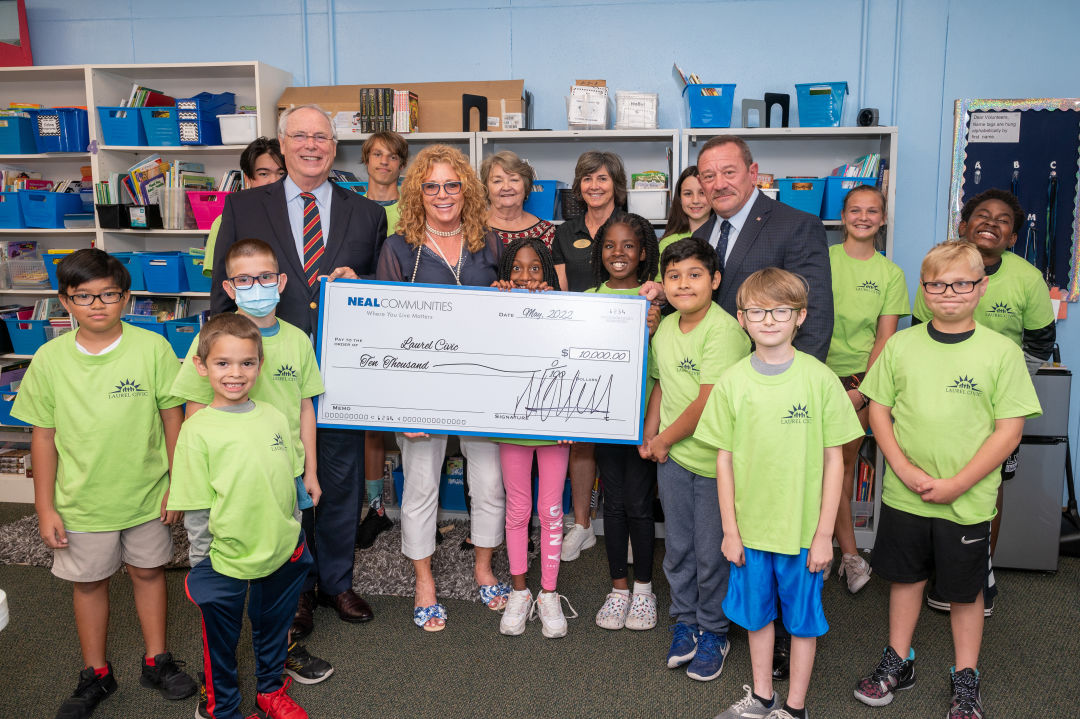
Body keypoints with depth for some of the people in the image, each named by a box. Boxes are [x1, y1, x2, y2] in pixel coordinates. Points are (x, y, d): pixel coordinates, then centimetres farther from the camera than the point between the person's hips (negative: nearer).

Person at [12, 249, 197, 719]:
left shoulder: (152, 348, -11)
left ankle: (156, 661, 35)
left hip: (146, 494, -1)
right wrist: (45, 507, -1)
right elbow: (44, 435, -1)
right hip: (81, 500, 1)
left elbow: (172, 418, -4)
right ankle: (95, 674, 35)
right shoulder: (50, 359, -7)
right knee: (88, 582, 15)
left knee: (148, 571, 15)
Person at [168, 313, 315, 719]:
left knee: (273, 628, 23)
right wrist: (201, 568, -7)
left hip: (281, 555, 4)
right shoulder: (197, 430, -14)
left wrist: (294, 535, 12)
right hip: (224, 563, -4)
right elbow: (195, 511, -10)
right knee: (221, 642, 15)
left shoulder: (274, 418, -2)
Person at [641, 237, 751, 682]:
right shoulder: (665, 327, 5)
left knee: (711, 553, 7)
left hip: (714, 460, -6)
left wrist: (664, 439, -9)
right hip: (672, 457, 6)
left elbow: (708, 402, -21)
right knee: (677, 547, 16)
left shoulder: (724, 331, -19)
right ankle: (685, 622, 35)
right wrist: (650, 434, 6)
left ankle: (713, 632, 27)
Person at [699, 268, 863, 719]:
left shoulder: (820, 379, -10)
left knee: (803, 620, 13)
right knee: (757, 615, 18)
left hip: (804, 528, -2)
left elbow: (834, 460, -5)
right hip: (751, 527, 2)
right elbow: (724, 460, 0)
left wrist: (824, 533, -6)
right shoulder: (732, 382, -5)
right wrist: (730, 530, 0)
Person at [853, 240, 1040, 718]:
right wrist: (904, 469, -10)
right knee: (905, 577, 16)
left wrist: (956, 484, -15)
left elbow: (1010, 430, -9)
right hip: (903, 495, 2)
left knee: (965, 590, 12)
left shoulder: (1001, 352, -8)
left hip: (967, 501, -2)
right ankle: (898, 662, 35)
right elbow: (878, 410, 3)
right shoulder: (900, 345, -1)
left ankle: (965, 680, 32)